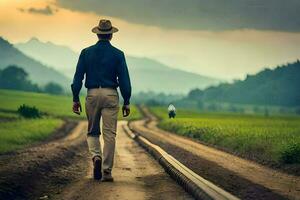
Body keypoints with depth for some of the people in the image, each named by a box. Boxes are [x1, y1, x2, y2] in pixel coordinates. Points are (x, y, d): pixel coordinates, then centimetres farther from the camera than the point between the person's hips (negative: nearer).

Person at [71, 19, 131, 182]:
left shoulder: (86, 52, 4)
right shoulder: (118, 54, 1)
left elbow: (78, 77, 2)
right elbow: (124, 80, -1)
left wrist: (75, 99, 6)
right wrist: (126, 102, 4)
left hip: (92, 95, 1)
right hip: (111, 95, -1)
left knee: (92, 132, 15)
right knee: (109, 134, 1)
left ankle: (96, 156, -11)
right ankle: (107, 171, -2)